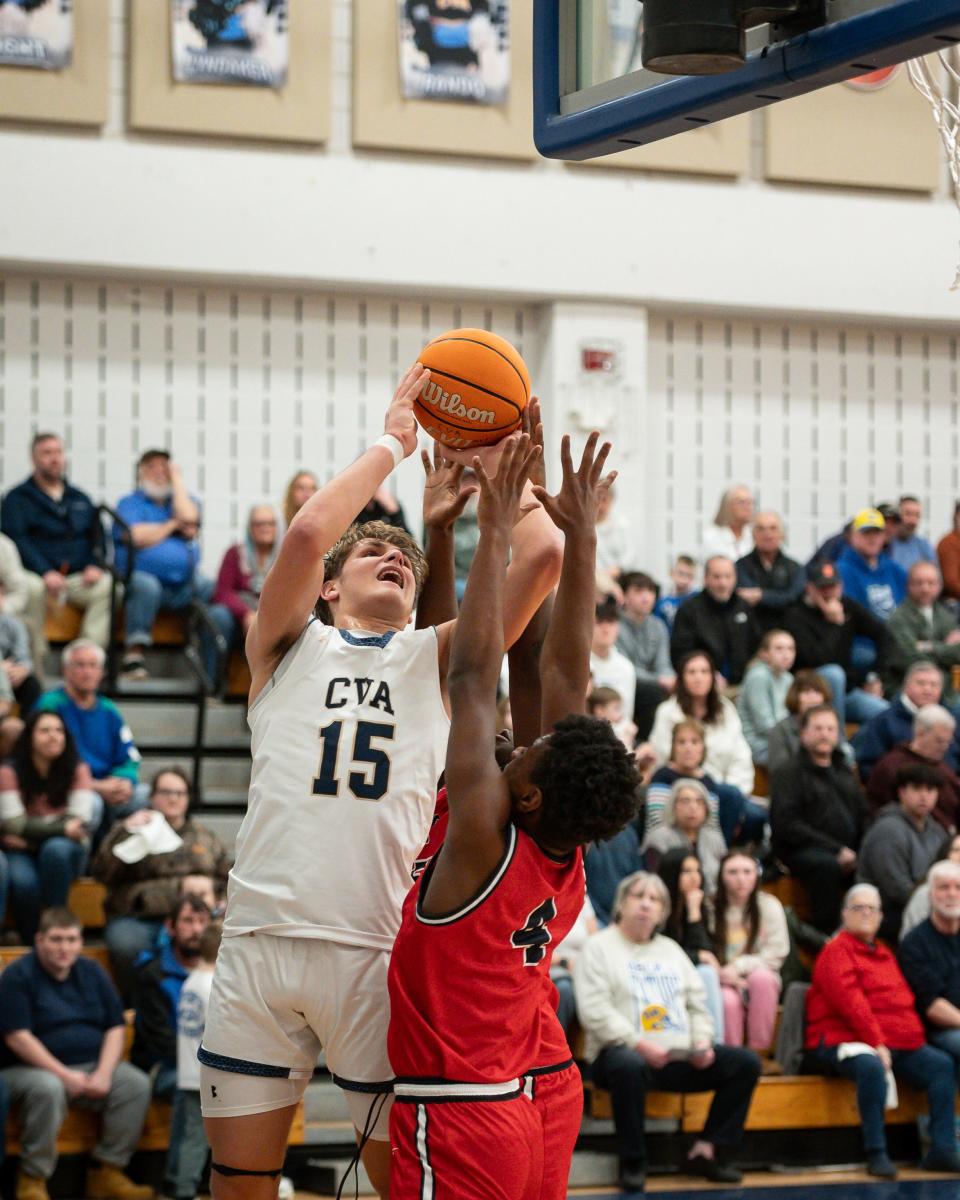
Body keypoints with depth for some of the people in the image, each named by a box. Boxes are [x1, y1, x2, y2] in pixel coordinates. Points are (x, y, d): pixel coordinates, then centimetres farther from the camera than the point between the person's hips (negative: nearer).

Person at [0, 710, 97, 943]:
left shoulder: (77, 770, -4)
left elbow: (79, 824, -11)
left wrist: (31, 835, -19)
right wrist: (62, 828, -25)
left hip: (65, 852, 1)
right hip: (22, 854, -1)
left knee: (56, 849, -35)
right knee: (23, 882, -33)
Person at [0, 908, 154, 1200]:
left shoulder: (92, 973, 11)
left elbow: (115, 1028, 8)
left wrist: (103, 1073, -11)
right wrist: (65, 1075, -21)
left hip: (90, 1066, 5)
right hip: (30, 1068, -5)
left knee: (136, 1084, -18)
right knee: (48, 1088, -38)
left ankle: (107, 1171, -12)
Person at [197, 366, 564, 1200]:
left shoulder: (435, 656, 16)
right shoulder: (290, 645, 13)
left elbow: (544, 557, 4)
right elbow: (306, 533, -7)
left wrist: (499, 461, 17)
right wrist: (393, 443, 4)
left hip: (380, 949, 0)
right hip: (263, 936, 0)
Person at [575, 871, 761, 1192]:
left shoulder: (670, 949, 24)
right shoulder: (599, 948, 2)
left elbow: (697, 1003, 20)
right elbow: (594, 1011, -11)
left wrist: (703, 1042, -1)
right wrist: (640, 1044, -21)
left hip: (680, 1057, 7)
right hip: (625, 1052, -7)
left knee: (745, 1063, -9)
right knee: (628, 1066, -42)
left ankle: (706, 1151, -8)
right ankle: (632, 1163, -26)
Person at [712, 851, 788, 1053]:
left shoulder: (769, 906, -2)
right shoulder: (711, 908, -3)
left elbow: (776, 955, -4)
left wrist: (738, 966, -17)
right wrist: (725, 975, -22)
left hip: (762, 978, 1)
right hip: (723, 983, -1)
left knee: (761, 977, -35)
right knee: (728, 1001, -35)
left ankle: (759, 1051, -26)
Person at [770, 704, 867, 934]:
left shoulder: (845, 771, 25)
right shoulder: (788, 773, 4)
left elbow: (863, 818, 22)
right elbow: (787, 825, -8)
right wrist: (836, 850, -15)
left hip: (846, 852, 5)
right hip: (801, 851, -5)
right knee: (827, 865, -37)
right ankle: (826, 935, -31)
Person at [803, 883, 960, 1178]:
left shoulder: (884, 953, 22)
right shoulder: (836, 951, -2)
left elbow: (905, 999, 20)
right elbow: (850, 1003, -14)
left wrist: (913, 1035, 2)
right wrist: (876, 1044, -20)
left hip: (897, 1043, 8)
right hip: (844, 1040, -8)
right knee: (871, 1067, -38)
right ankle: (876, 1154, -32)